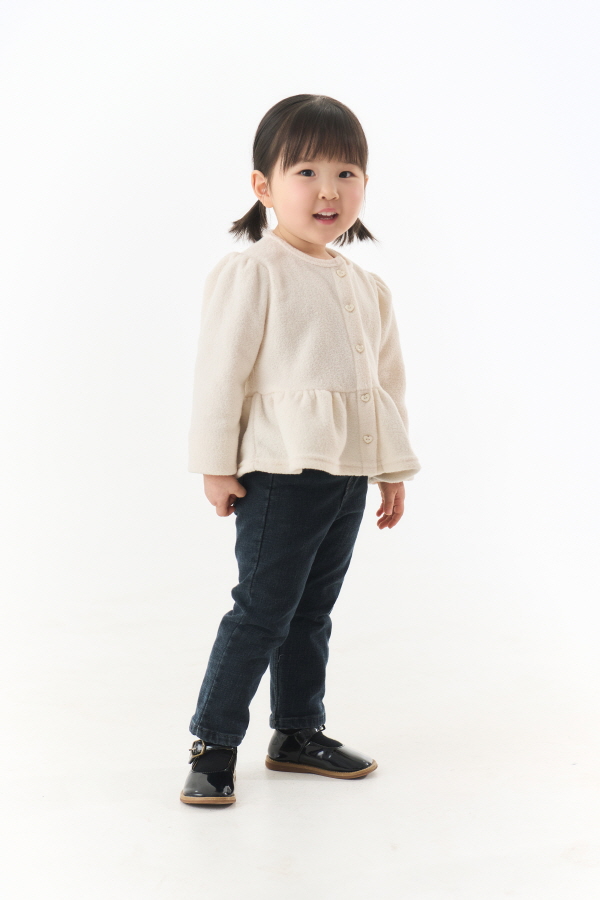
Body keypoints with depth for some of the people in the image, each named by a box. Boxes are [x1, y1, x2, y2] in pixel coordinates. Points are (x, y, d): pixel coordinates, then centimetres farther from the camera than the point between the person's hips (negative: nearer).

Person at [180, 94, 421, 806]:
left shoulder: (367, 287, 14)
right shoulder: (251, 272, -8)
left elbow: (387, 381, 20)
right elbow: (220, 371, -10)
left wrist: (394, 468, 18)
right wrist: (216, 465, -12)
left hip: (349, 476, 7)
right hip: (280, 473, -7)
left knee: (311, 612, 16)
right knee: (262, 610, -4)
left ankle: (298, 732, 28)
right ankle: (214, 745, 9)